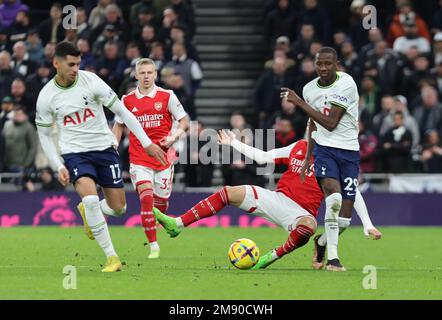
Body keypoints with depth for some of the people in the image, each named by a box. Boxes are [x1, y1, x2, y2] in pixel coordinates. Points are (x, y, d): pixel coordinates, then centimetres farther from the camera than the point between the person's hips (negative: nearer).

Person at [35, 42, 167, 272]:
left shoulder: (90, 81, -9)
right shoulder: (46, 97, -6)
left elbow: (121, 111, -5)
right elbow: (44, 135, 7)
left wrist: (147, 143, -6)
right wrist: (59, 167, -5)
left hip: (104, 148, 2)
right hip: (74, 152, -2)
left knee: (118, 208, 3)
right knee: (91, 198, -26)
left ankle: (87, 211, 39)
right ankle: (111, 257, -15)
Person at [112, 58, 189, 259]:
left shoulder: (167, 96, 0)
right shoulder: (128, 100, 4)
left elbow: (184, 121, 4)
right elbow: (119, 125, 16)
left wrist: (174, 136, -14)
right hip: (139, 158, 0)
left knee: (160, 202, 4)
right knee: (146, 199, -17)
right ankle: (153, 246, -15)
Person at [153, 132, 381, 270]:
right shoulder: (298, 148, 9)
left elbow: (354, 194, -4)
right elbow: (262, 157, 17)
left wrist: (368, 225, -10)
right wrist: (234, 143, 18)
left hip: (301, 212, -5)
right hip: (277, 199, 5)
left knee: (308, 225, -43)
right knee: (229, 193, -9)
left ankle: (274, 256, -22)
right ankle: (178, 224, -10)